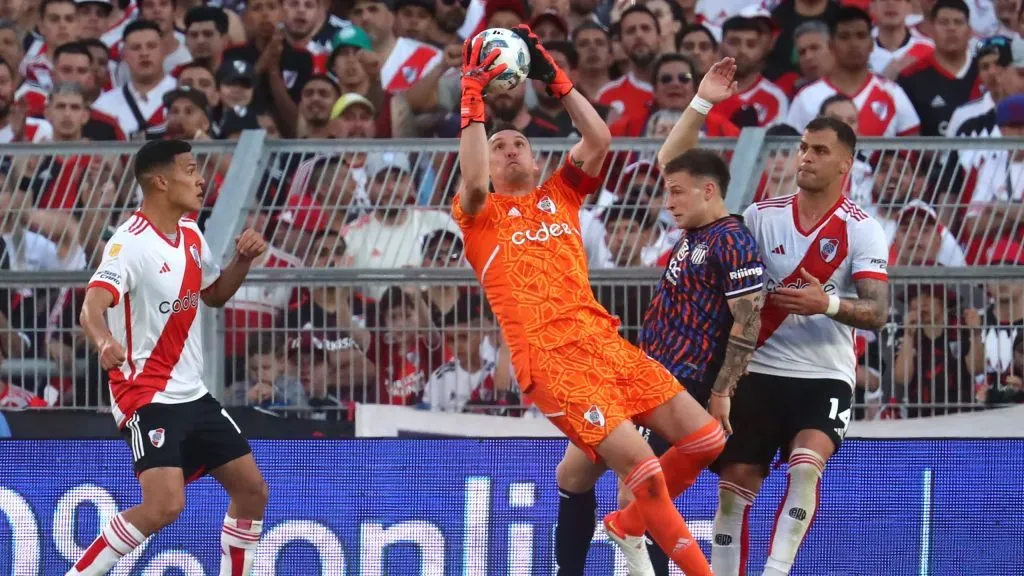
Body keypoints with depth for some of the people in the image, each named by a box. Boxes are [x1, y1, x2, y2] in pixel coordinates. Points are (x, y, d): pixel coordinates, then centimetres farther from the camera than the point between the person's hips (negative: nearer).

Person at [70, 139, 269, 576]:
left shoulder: (190, 235, 6)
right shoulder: (131, 244, -19)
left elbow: (214, 295, 23)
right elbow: (92, 308, -33)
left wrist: (242, 261, 3)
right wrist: (105, 343, -55)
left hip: (192, 393, 9)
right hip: (147, 397, -9)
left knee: (252, 490, 10)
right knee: (165, 505, -24)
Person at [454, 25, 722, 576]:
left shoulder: (559, 195, 23)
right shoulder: (481, 215, 11)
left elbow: (599, 141, 8)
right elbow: (472, 182, -12)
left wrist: (556, 79, 5)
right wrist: (473, 98, -10)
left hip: (602, 339, 6)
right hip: (548, 358, -6)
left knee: (705, 438, 0)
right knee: (640, 464, -20)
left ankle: (632, 518, 23)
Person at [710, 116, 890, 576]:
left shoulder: (861, 231, -3)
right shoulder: (760, 216, 4)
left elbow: (877, 312, -13)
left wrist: (828, 304, -32)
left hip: (825, 377, -3)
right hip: (760, 373, 3)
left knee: (806, 464, -26)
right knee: (735, 483, -2)